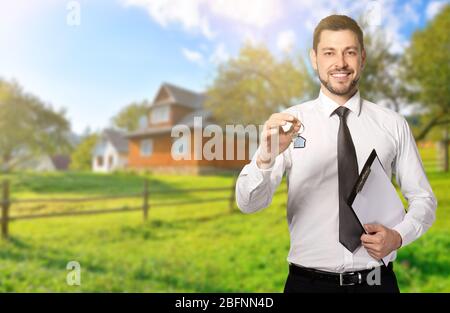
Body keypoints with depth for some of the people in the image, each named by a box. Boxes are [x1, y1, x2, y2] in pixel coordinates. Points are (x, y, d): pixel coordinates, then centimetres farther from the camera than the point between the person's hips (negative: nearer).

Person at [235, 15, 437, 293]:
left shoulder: (393, 125, -3)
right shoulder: (289, 124, -8)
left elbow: (424, 199, 5)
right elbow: (248, 204, -16)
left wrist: (399, 236, -13)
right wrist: (266, 158, -35)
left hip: (377, 280, 2)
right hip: (308, 280, -1)